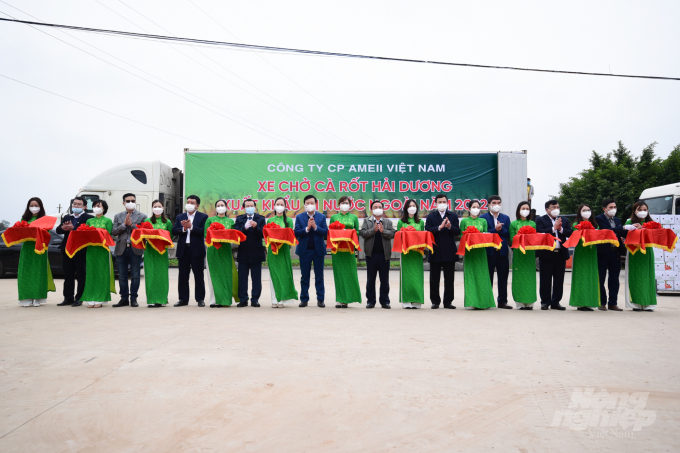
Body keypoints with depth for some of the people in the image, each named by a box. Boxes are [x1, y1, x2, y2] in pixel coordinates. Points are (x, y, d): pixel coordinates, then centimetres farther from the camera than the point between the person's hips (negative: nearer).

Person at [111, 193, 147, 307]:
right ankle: (124, 299, 14)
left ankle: (133, 298, 9)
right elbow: (114, 232, 3)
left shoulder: (142, 216, 6)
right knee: (122, 276, 6)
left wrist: (131, 224, -13)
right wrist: (124, 224, -9)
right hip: (121, 249, 2)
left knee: (135, 276, 1)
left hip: (135, 249, -2)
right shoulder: (118, 216, 13)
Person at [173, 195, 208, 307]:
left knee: (198, 275, 2)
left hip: (197, 250, -3)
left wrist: (191, 226, -18)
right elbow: (174, 231, 2)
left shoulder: (203, 217, 2)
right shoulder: (180, 217, 14)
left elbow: (203, 231, -11)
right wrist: (183, 228, -15)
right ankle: (183, 299, 15)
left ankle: (200, 299, 10)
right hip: (183, 250, 4)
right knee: (183, 276, 7)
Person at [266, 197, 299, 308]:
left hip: (284, 249, -2)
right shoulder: (270, 220, 12)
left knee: (283, 273, -3)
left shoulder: (288, 220, 6)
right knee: (273, 274, 2)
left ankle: (281, 300, 4)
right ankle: (274, 300, 7)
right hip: (272, 249, 2)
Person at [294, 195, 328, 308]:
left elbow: (325, 233, -4)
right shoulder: (299, 217, 5)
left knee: (319, 276, 4)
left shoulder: (322, 217, 5)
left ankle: (320, 299, 10)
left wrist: (315, 227, -17)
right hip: (305, 250, 0)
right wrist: (307, 228, -17)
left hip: (318, 250, 0)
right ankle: (304, 299, 14)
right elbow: (296, 233, -5)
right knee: (304, 276, 7)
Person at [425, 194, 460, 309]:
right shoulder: (431, 216, 7)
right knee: (434, 279, 3)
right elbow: (428, 230, -7)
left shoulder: (453, 216, 10)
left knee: (449, 278, 4)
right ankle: (435, 301, 12)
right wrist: (439, 227, -21)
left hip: (449, 252, 1)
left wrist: (450, 227, -20)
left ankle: (448, 302, 12)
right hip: (435, 251, -1)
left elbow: (457, 232, -1)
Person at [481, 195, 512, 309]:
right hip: (489, 251, -3)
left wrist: (500, 229, -12)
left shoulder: (505, 218, 14)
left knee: (503, 277, 6)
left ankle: (502, 301, 13)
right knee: (488, 277, 3)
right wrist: (495, 229, -15)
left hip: (502, 251, 3)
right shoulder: (483, 217, 2)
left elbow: (509, 234, 4)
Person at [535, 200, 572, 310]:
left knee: (559, 280, 6)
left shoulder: (565, 220, 16)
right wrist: (553, 228, -14)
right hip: (546, 254, -4)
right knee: (545, 280, 1)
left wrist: (561, 229, -12)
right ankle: (545, 302, 10)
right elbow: (540, 233, -12)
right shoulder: (540, 220, 3)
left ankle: (555, 302, 15)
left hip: (561, 254, 4)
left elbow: (570, 233, 3)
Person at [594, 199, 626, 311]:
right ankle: (602, 303, 8)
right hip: (603, 252, -6)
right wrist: (623, 228, -24)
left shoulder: (617, 220, 16)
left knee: (614, 279, 8)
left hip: (615, 252, 6)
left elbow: (623, 234, 8)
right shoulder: (599, 219, -4)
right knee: (601, 279, 0)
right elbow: (607, 230, -19)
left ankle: (612, 303, 15)